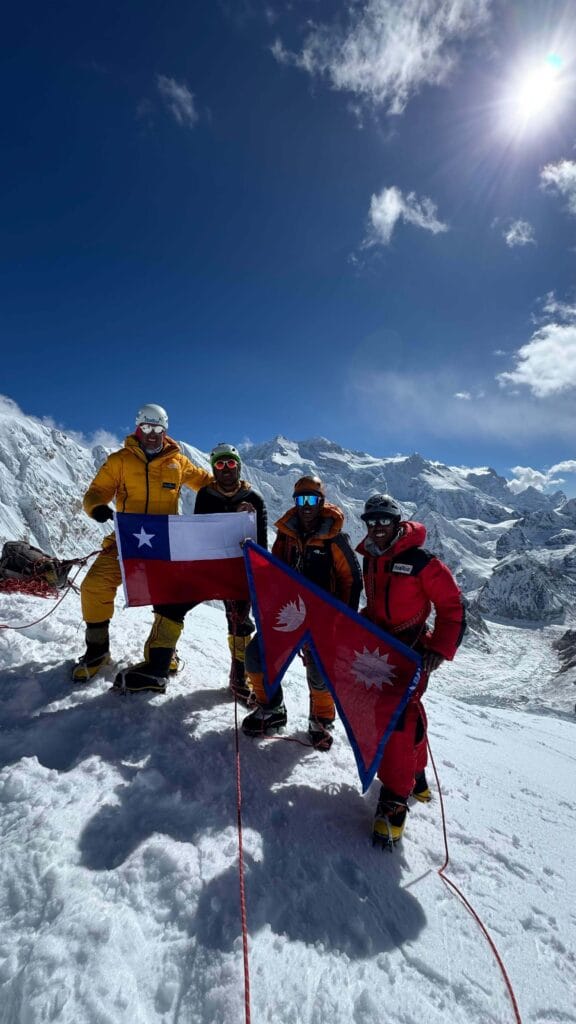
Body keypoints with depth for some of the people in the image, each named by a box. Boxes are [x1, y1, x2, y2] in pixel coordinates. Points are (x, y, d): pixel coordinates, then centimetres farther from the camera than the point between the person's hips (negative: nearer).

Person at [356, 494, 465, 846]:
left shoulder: (422, 562, -17)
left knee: (398, 717, -11)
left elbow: (453, 607, -13)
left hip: (413, 654, -6)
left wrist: (440, 649, -20)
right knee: (408, 712, 18)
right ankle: (415, 775, 40)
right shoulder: (370, 559, 5)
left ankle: (395, 799, 6)